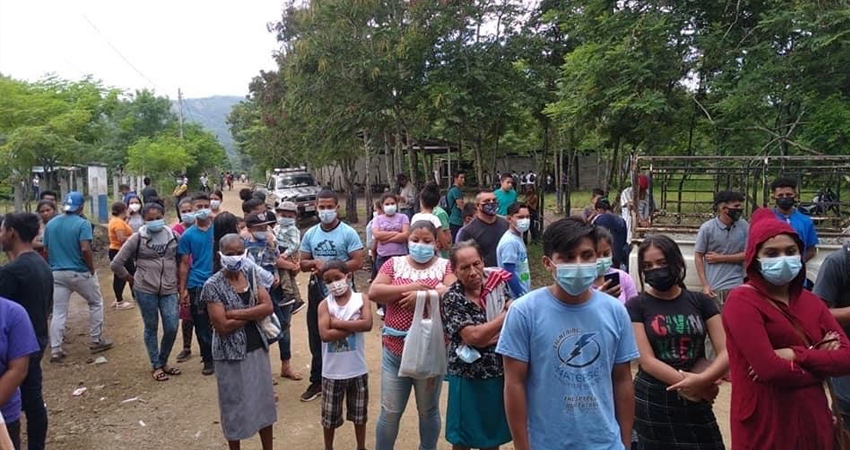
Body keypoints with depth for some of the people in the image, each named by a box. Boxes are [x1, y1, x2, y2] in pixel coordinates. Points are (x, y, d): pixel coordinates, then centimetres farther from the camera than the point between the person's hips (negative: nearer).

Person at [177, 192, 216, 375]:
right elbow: (185, 264, 5)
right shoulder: (187, 235, 2)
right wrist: (182, 290, 1)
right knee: (201, 325, 8)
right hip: (197, 286, 1)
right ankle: (208, 360, 22)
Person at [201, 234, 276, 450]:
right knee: (235, 405, 10)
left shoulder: (251, 274, 0)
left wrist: (236, 313, -18)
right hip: (231, 354, -5)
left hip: (257, 348, 5)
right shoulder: (213, 285, -15)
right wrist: (253, 314, -13)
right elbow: (222, 326, -21)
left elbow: (268, 307, -9)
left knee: (264, 400, 15)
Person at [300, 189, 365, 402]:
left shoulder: (348, 233, -7)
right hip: (317, 291, 4)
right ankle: (317, 381, 24)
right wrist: (315, 263, -14)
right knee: (316, 338, 11)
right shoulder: (310, 234, 7)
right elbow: (303, 264, 9)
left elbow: (358, 262, -14)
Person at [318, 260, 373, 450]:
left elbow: (367, 324, -21)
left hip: (357, 369, 1)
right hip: (332, 371, 0)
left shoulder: (361, 298, -6)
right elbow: (325, 335, -19)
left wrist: (337, 322, -19)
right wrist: (353, 326, -19)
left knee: (359, 413, 18)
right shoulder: (325, 304, -7)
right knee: (330, 415, 15)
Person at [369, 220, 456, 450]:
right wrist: (409, 288, -17)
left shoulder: (445, 266, 0)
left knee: (428, 410, 16)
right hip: (395, 349, 1)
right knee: (390, 411, 11)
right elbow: (374, 292, -8)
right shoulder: (394, 263, 4)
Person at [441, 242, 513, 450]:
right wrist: (508, 313, -18)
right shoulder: (451, 298, -15)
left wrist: (484, 338, -19)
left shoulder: (497, 283, -3)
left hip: (500, 371, 4)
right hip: (469, 376, -3)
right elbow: (473, 336, -23)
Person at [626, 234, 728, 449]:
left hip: (697, 402, 2)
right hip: (653, 402, -2)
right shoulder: (636, 306, -5)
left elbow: (726, 352, -3)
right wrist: (689, 383, -16)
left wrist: (702, 380, -20)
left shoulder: (701, 302, 3)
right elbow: (647, 361, -11)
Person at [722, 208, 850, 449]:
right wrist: (821, 359, -8)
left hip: (813, 420, 6)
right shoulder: (742, 301, -14)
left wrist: (796, 356, -16)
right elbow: (769, 369, -23)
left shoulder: (811, 301, 8)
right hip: (765, 425, -6)